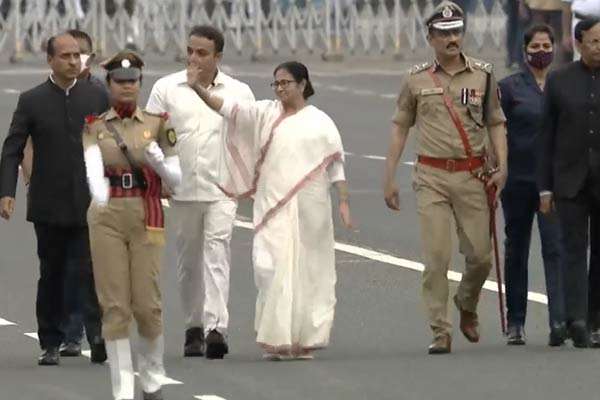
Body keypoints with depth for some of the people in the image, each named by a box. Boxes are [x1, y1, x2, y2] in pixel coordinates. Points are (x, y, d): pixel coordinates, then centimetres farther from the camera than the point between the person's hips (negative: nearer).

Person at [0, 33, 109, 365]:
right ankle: (50, 344, 15)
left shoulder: (97, 97, 5)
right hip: (49, 206, 0)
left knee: (92, 271, -12)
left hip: (90, 203, 0)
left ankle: (99, 337, -17)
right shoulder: (32, 101, 0)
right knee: (51, 276, 8)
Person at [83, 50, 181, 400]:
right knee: (115, 305, -3)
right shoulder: (95, 127, 5)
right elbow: (93, 167, -14)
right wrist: (98, 191, -35)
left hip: (147, 219, 0)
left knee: (147, 303, -3)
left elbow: (176, 181, 6)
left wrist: (159, 163, -16)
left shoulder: (158, 125, 5)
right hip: (107, 218, 0)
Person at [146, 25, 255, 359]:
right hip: (182, 190, 2)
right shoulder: (167, 88, 5)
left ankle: (217, 328, -22)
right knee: (188, 260, 9)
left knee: (217, 256, -13)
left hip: (222, 190, -2)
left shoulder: (239, 93, 4)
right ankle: (194, 327, 20)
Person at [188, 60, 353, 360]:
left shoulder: (320, 122, 5)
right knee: (272, 267, -8)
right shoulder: (265, 114, 8)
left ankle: (305, 338, 12)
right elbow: (229, 108, -2)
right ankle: (277, 339, -4)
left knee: (307, 270, 2)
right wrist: (198, 89, -15)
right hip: (273, 208, 1)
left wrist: (344, 202, -2)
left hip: (308, 210, -1)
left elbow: (335, 166, 5)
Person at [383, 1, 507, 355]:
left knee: (480, 255, 1)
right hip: (432, 177, -1)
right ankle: (441, 332, -2)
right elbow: (400, 127, 10)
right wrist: (389, 178, 6)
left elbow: (496, 123, 10)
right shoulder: (417, 79, 4)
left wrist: (502, 167, -4)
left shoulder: (483, 76, 5)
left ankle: (467, 307, 31)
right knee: (436, 256, -8)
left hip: (473, 176, 1)